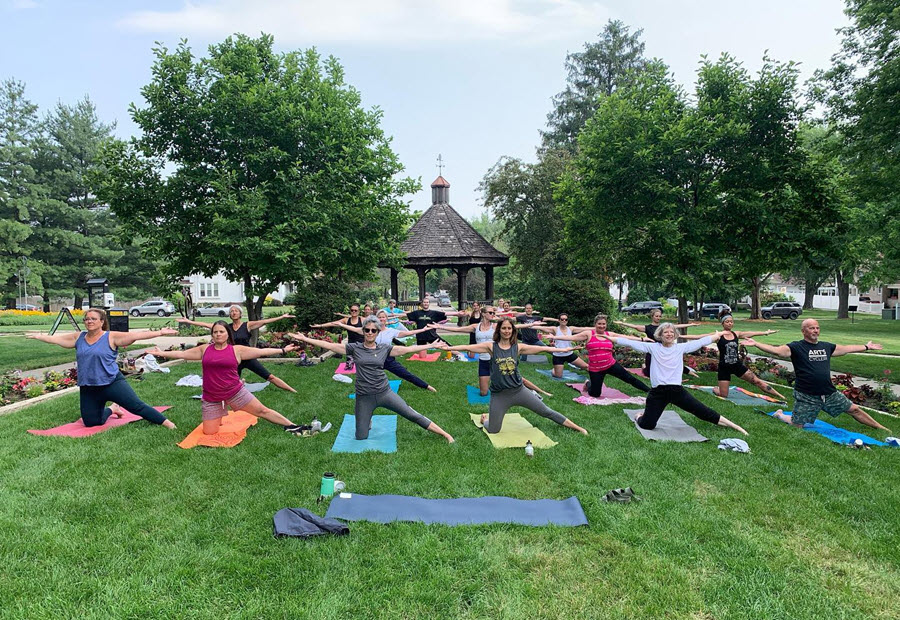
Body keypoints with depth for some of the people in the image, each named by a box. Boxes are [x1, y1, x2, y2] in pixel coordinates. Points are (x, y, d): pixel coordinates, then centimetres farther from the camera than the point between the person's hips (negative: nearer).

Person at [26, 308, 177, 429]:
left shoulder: (111, 337, -7)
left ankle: (168, 423, -15)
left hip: (112, 382, -5)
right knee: (91, 422, 7)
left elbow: (135, 335, -16)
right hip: (88, 389, 5)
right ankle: (111, 410, 37)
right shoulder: (78, 337, 8)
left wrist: (160, 333, -23)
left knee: (136, 405, -18)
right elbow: (56, 338, 21)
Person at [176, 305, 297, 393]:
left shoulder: (247, 325, -5)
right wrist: (189, 321, -3)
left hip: (248, 358, -3)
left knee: (270, 377, -6)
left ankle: (294, 392, -3)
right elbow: (207, 325, 1)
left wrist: (282, 317, -20)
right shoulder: (226, 327, 3)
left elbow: (265, 321, -13)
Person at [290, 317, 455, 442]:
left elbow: (408, 349, 1)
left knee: (412, 415, -5)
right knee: (361, 437, 5)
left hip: (384, 393, 0)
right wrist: (305, 339, -8)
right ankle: (367, 420, 39)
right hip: (364, 397, 0)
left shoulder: (384, 349, 3)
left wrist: (433, 345, -1)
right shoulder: (355, 348, 0)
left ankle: (446, 435, 3)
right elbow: (329, 345, -3)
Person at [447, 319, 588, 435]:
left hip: (519, 390, 1)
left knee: (546, 412, 9)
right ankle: (485, 418, 38)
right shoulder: (491, 346, -5)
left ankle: (577, 428, 25)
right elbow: (467, 347, -11)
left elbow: (542, 349, 0)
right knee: (493, 430, 3)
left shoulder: (518, 347, 0)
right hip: (499, 395, -1)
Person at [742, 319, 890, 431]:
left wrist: (866, 347, 35)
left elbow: (847, 348, 26)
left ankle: (880, 428, 39)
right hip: (806, 396, -5)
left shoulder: (826, 347, 9)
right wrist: (755, 344, -38)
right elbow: (775, 350, -24)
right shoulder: (796, 347, -10)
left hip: (829, 393, 5)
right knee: (797, 425, -5)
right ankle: (780, 414, 25)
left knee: (854, 409, 16)